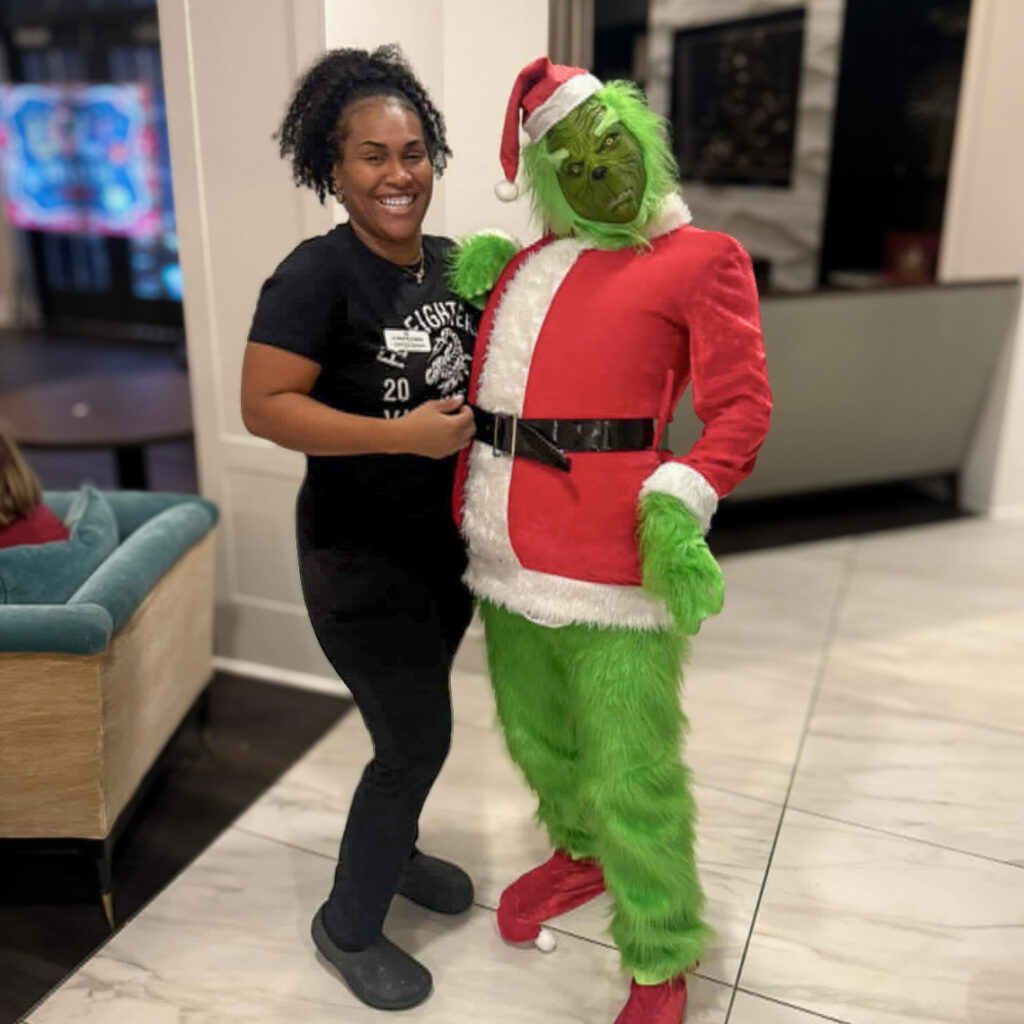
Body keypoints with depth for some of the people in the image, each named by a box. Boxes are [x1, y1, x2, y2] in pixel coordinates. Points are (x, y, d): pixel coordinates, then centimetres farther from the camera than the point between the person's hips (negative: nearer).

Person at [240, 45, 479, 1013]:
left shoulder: (450, 261, 4)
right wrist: (403, 436, -27)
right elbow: (264, 406, -23)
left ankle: (391, 849, 48)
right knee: (417, 738, 1)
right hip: (360, 553, -7)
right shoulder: (317, 273, -18)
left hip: (447, 537, 7)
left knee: (413, 718, 22)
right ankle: (347, 924, 25)